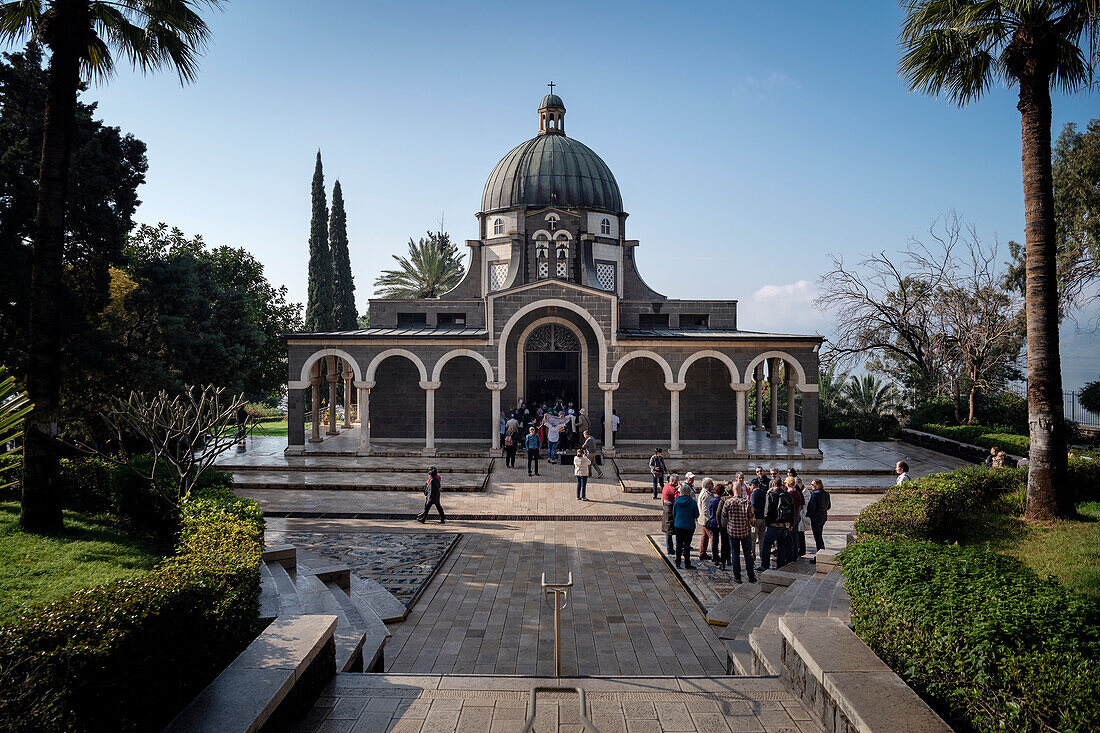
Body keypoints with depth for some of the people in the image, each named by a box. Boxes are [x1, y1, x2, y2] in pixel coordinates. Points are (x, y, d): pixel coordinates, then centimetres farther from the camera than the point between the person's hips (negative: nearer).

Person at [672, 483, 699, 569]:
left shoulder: (676, 501, -4)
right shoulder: (692, 502, -11)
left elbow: (673, 514, 4)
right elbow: (696, 515, -5)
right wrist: (694, 518, 17)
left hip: (678, 525, 3)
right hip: (689, 526, -3)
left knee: (679, 544, 12)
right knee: (687, 544, 3)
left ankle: (678, 562, 17)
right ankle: (687, 564, 6)